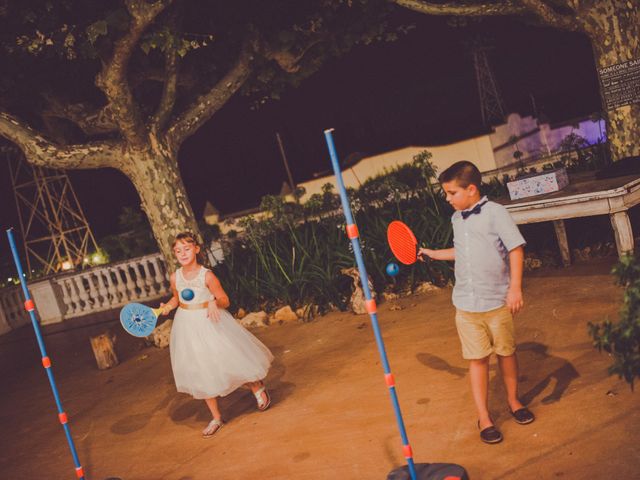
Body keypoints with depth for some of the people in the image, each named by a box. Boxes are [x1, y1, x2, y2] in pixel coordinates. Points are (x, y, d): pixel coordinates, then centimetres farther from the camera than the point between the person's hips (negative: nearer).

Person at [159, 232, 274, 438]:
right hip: (188, 326, 4)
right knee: (201, 374, 10)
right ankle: (216, 418, 24)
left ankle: (258, 387, 32)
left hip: (211, 323, -4)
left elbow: (225, 300, -11)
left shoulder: (207, 276, -17)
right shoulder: (175, 277, -4)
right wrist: (167, 306, -5)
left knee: (230, 360, -1)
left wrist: (215, 302, -32)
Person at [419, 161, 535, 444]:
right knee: (477, 359, 5)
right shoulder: (456, 218, 10)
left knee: (506, 352, 12)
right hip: (466, 304, 4)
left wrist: (515, 287, -17)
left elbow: (516, 249, -11)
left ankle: (513, 400, 34)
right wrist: (432, 254, 25)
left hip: (497, 301, -4)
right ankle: (483, 417, 12)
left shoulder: (495, 212, -9)